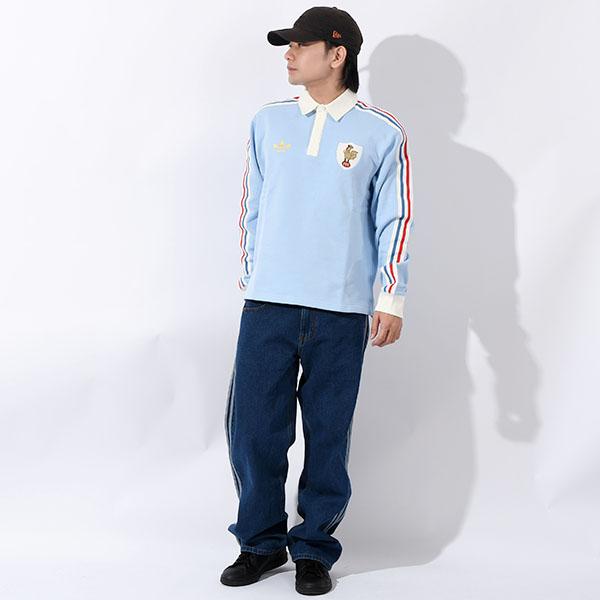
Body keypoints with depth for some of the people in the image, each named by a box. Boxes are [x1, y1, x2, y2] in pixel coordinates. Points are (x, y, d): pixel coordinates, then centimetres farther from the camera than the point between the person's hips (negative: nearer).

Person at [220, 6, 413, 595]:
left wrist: (392, 298, -2)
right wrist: (251, 278, 13)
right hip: (268, 304, 2)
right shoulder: (268, 122, 10)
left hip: (341, 313, -2)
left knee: (327, 437, 4)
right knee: (252, 429, 1)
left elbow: (395, 219, 3)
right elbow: (251, 209, 15)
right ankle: (261, 541, 21)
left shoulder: (381, 131, 2)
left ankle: (314, 548, 21)